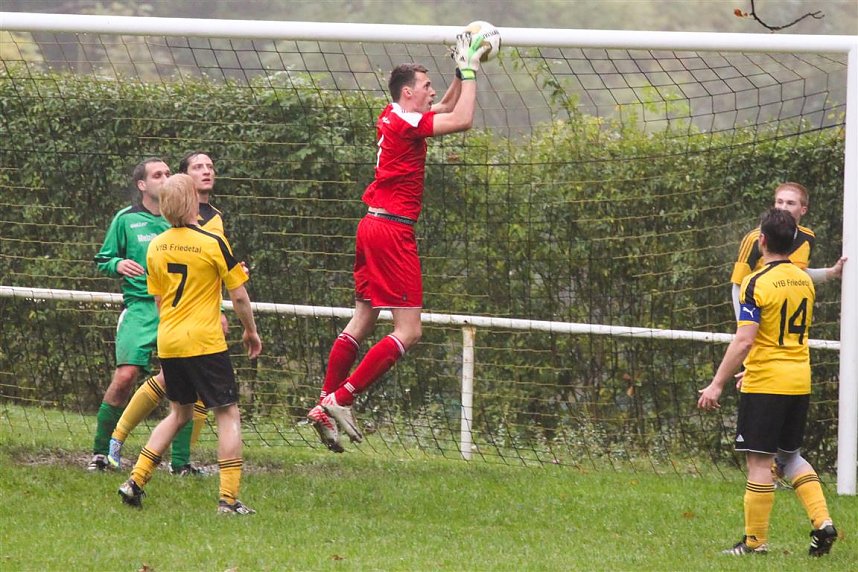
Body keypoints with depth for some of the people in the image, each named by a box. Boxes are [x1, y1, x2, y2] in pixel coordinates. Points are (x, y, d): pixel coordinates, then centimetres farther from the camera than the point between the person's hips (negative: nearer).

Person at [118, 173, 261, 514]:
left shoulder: (156, 246, 5)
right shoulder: (213, 244, -12)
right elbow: (239, 296, -7)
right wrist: (251, 331, 9)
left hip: (167, 342, 6)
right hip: (204, 342, -6)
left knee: (179, 412, 22)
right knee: (228, 414, 3)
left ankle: (135, 481, 14)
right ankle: (229, 499, -6)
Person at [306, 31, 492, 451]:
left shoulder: (392, 117, 14)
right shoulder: (406, 123, -13)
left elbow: (447, 107, 30)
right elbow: (463, 120, -19)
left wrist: (464, 71, 19)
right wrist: (468, 70, -10)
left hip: (374, 227, 10)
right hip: (393, 231, -10)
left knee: (362, 321, 14)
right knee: (408, 331, -8)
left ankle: (325, 406, 13)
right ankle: (341, 399, -11)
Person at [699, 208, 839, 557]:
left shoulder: (757, 283, -14)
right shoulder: (804, 281, 8)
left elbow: (744, 341, -19)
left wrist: (717, 385, -15)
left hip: (765, 384, -7)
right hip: (800, 381, 7)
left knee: (759, 461, -1)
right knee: (791, 455, 19)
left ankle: (755, 541, 2)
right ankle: (822, 522, 6)